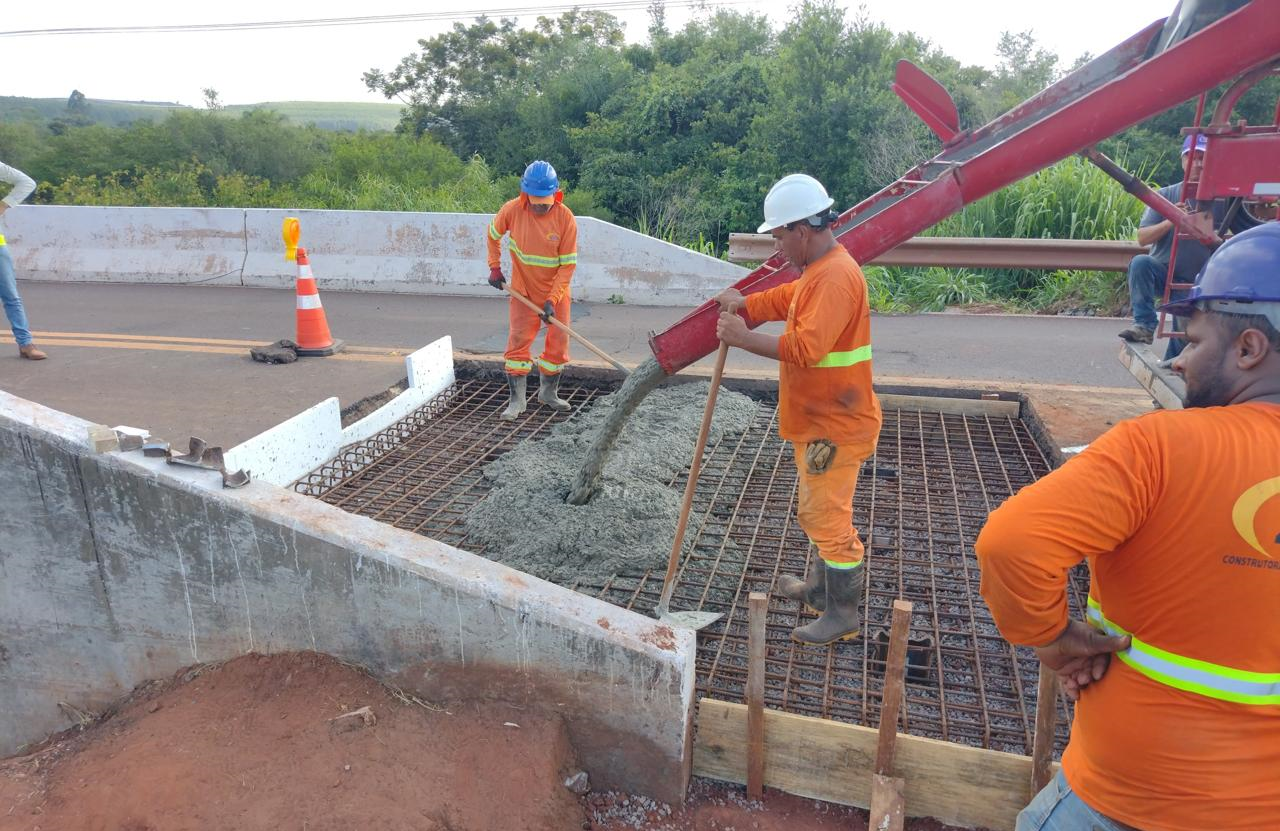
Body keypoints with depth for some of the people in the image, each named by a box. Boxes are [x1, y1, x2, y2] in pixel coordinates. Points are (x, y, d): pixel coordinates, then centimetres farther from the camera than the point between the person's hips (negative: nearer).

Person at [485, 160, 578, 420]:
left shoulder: (565, 218, -19)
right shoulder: (512, 210, -15)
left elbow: (568, 265, -16)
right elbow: (493, 235, 7)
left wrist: (552, 300, -21)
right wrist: (495, 267, 2)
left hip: (557, 291, 0)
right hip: (524, 290, 0)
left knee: (559, 342, 7)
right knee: (518, 340, -6)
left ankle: (548, 392, 27)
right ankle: (516, 399, 2)